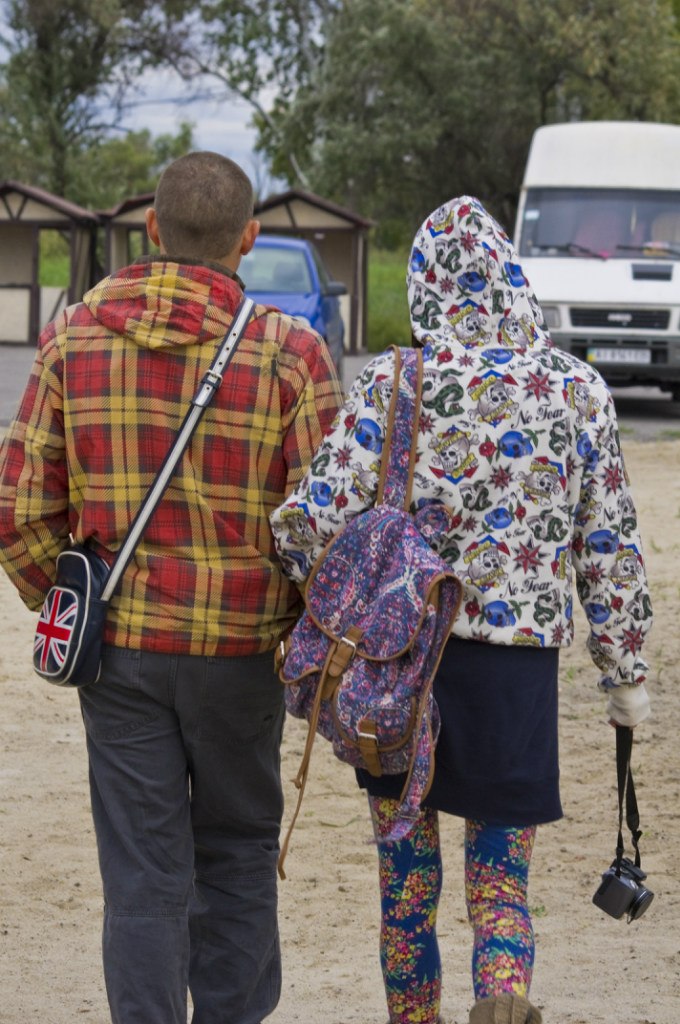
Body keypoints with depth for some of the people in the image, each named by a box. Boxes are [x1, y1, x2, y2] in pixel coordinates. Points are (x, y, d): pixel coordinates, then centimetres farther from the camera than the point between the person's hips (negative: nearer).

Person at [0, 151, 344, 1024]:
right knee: (238, 852, 17)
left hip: (117, 647, 1)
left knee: (144, 871, 6)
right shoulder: (289, 352, -10)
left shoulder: (74, 339, -3)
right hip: (241, 649, -1)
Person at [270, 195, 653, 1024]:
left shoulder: (390, 386, -6)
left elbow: (311, 520, -14)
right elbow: (608, 547, 4)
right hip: (519, 665, 0)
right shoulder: (575, 389, 0)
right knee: (499, 879, 7)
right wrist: (625, 672, 13)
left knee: (407, 877, 17)